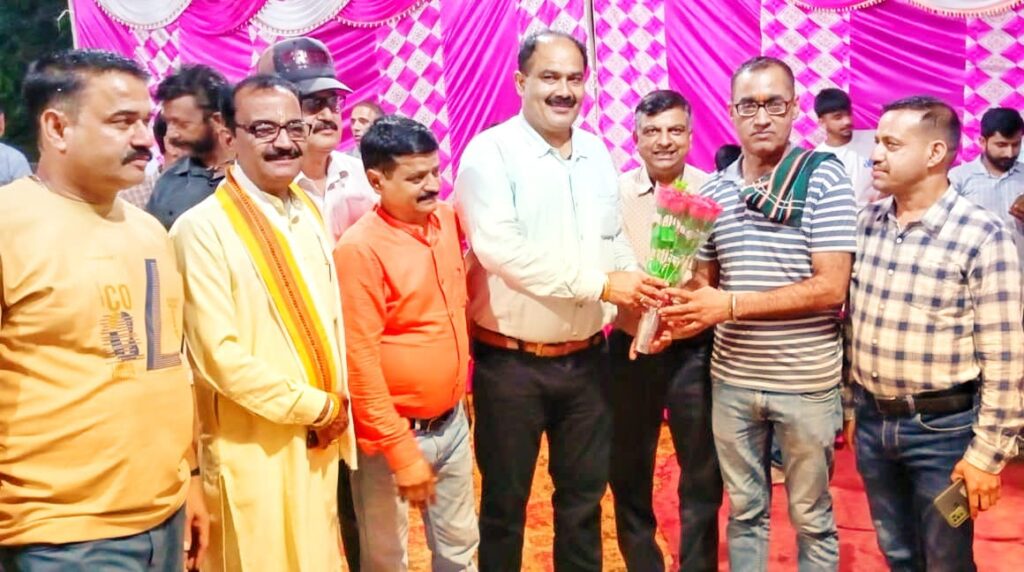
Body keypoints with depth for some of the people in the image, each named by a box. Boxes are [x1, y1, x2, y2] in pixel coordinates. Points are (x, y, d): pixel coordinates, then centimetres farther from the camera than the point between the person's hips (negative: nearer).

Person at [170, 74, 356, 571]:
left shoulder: (308, 214, 9)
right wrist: (315, 406, -12)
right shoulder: (202, 228, -15)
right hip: (255, 451, -6)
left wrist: (336, 409, 3)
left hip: (319, 443, 7)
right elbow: (219, 354, -19)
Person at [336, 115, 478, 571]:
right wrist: (403, 454, -19)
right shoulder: (360, 248, -19)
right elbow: (359, 362, -20)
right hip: (394, 434, -6)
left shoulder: (446, 221, 0)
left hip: (452, 423, 6)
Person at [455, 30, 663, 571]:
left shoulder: (596, 152, 8)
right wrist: (600, 284, -22)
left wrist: (641, 295, -5)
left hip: (586, 359, 5)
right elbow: (499, 247, -22)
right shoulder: (489, 152, -11)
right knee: (505, 501, 11)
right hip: (511, 363, -5)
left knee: (584, 494, 18)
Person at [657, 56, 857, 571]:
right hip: (731, 379, 4)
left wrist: (731, 305, -20)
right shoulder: (713, 190, 4)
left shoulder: (823, 178, -10)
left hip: (806, 382, -4)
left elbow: (830, 288, -17)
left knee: (811, 517, 13)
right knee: (744, 509, 18)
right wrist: (689, 307, -12)